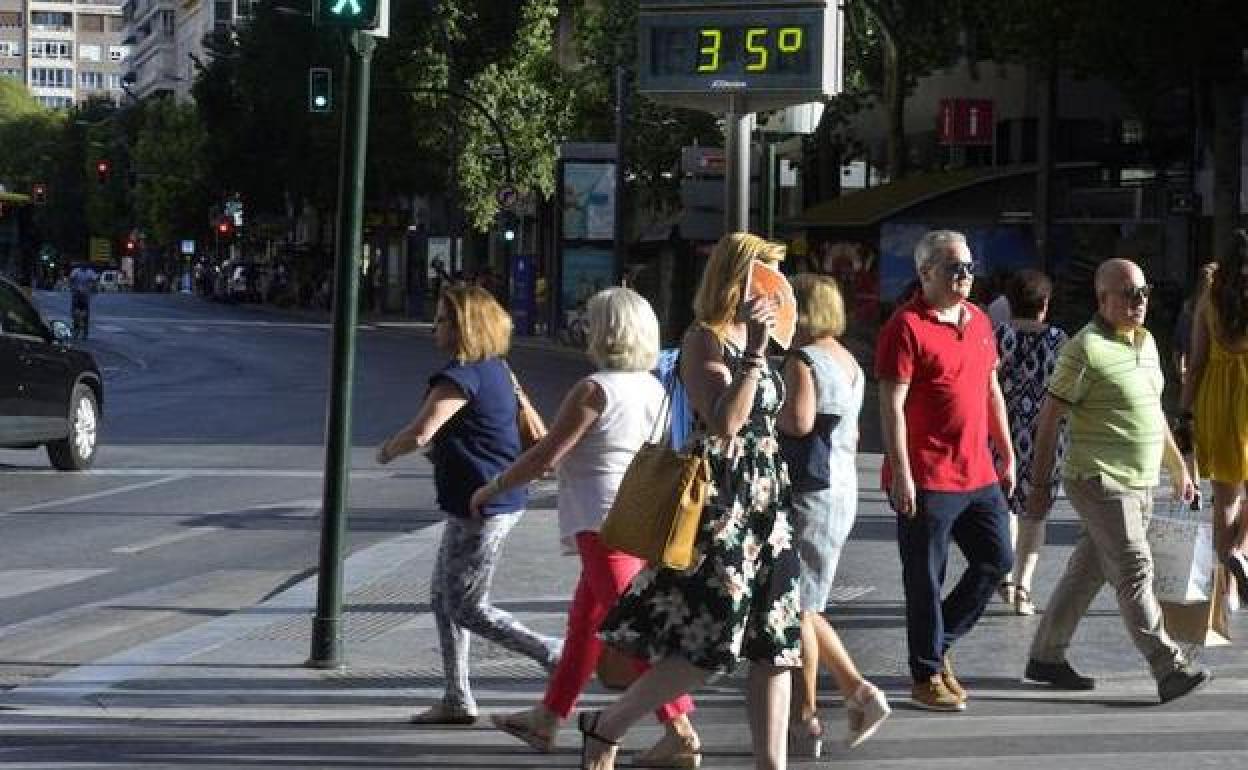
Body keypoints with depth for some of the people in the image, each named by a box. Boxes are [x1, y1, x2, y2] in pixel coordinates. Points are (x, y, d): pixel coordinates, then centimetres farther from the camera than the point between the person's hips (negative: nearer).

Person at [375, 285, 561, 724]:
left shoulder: (461, 376, -19)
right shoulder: (495, 368, 12)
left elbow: (420, 433, -28)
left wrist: (388, 450, -8)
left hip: (481, 506, -10)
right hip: (503, 498, 10)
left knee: (467, 607, -3)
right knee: (444, 598, 16)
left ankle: (554, 655, -4)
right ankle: (457, 700, 20)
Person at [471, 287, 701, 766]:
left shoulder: (594, 389, -14)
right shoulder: (654, 388, 9)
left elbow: (547, 455, -13)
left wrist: (492, 488, -3)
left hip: (605, 518, -9)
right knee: (585, 619, 18)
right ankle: (548, 718, 29)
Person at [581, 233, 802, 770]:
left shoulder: (749, 339, 15)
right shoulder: (704, 339, -10)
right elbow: (724, 423, -24)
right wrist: (755, 353, -24)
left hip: (765, 505, 9)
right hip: (720, 504, -9)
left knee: (773, 650, 5)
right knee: (703, 650, -8)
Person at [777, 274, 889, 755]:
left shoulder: (803, 361, -14)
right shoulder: (849, 362, 14)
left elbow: (799, 421, -27)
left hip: (808, 493, -9)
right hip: (844, 488, 9)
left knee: (794, 608, 0)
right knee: (801, 606, 17)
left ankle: (805, 723, 5)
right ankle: (858, 692, 10)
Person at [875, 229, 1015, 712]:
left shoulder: (979, 321, 13)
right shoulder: (907, 327, -11)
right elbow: (892, 406, -14)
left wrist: (1007, 455, 18)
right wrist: (901, 473, -18)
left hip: (979, 474, 8)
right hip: (926, 481, -8)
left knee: (997, 559, 11)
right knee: (925, 579, 1)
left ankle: (939, 642, 26)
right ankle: (927, 676, 12)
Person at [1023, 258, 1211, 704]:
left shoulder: (1146, 342, 12)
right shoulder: (1086, 349, -14)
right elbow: (1049, 417, -12)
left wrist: (1178, 468, 21)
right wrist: (1039, 486, -12)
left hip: (1139, 484, 8)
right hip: (1100, 481, -8)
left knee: (1086, 572, 13)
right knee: (1134, 572, -9)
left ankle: (1046, 658, 21)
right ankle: (1169, 669, -9)